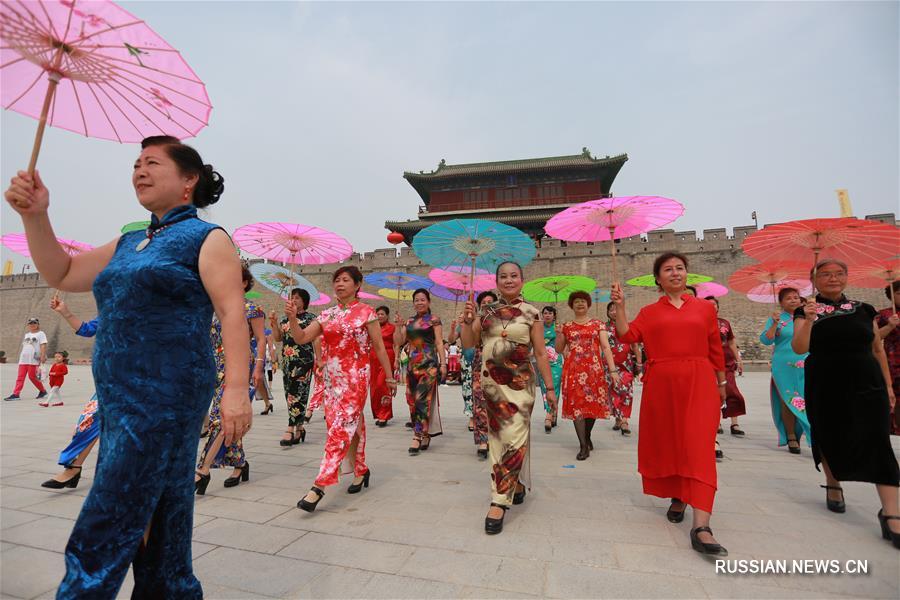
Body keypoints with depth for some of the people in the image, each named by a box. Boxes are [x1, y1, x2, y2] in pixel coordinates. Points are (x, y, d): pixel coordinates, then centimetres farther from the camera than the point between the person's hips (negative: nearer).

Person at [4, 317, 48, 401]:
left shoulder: (41, 334, 0)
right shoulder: (27, 334, 19)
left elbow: (43, 346, -9)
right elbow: (24, 346, 23)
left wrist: (43, 358, -17)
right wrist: (21, 357, 18)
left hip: (34, 359, -6)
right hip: (23, 359, 6)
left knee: (32, 376, -5)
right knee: (20, 377, 1)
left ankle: (43, 391, 9)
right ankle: (15, 394, -1)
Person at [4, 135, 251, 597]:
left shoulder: (207, 239, -5)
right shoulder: (128, 243, 19)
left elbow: (232, 315, -15)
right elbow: (62, 275, 19)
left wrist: (236, 388, -23)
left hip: (167, 394, -8)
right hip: (119, 397, 8)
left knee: (103, 533, -3)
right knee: (156, 519, 17)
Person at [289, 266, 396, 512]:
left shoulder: (366, 312, -3)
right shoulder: (327, 315, 10)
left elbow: (379, 347, -1)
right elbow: (301, 338, 3)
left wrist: (389, 376, 0)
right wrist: (292, 317, -15)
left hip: (355, 377, -5)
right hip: (331, 377, 5)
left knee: (340, 427, -8)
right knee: (351, 425, 13)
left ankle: (319, 486, -5)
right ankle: (360, 470, 30)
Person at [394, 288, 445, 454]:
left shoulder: (434, 319, 1)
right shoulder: (409, 321, 15)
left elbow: (439, 343, -2)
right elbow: (398, 342, 12)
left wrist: (443, 363, -9)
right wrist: (398, 325, 0)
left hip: (429, 364, -6)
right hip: (412, 364, 6)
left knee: (422, 399, -11)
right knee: (412, 400, 6)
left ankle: (417, 437, -8)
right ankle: (425, 435, 18)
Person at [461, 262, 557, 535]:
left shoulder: (531, 313, -1)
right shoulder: (487, 311, 6)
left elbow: (541, 353, 1)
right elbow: (468, 344, 6)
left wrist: (549, 387, 1)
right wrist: (468, 319, -10)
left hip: (520, 383, -3)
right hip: (491, 382, 3)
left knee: (513, 439, -8)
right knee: (499, 435, 11)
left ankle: (499, 502, -1)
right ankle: (517, 484, 33)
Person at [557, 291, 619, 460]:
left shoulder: (597, 324, 8)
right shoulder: (567, 327, 10)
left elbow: (606, 347, 2)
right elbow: (559, 350, 14)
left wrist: (613, 370, -6)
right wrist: (559, 334, -3)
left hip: (594, 369, 0)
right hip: (573, 370, 0)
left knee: (593, 403, 6)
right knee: (576, 404, -7)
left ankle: (587, 437, 29)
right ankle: (583, 446, -1)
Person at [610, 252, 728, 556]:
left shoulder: (705, 308, 9)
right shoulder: (649, 312, 8)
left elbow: (716, 349, 13)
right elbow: (627, 336, -5)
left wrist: (721, 383, 14)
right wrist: (619, 306, -11)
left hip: (699, 383, -1)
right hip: (661, 385, 1)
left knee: (698, 447, -8)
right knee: (665, 443, 10)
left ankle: (701, 527, -10)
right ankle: (676, 497, 34)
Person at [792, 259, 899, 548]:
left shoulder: (864, 309, 6)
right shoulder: (805, 311, -1)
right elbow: (799, 348, -14)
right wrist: (808, 320, -27)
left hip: (866, 383, 1)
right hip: (824, 386, -1)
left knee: (877, 440, -8)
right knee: (828, 437, 10)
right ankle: (833, 486, 33)